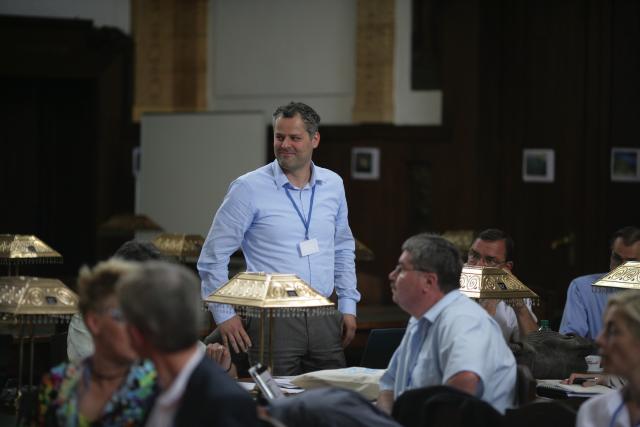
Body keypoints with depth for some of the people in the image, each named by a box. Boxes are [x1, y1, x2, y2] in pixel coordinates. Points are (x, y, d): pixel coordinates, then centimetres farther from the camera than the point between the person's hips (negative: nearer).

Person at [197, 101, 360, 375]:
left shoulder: (332, 185, 9)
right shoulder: (249, 188, -5)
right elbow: (213, 257, -2)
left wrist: (348, 306, 14)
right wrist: (224, 314, -6)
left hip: (324, 319, 4)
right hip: (272, 320, -4)